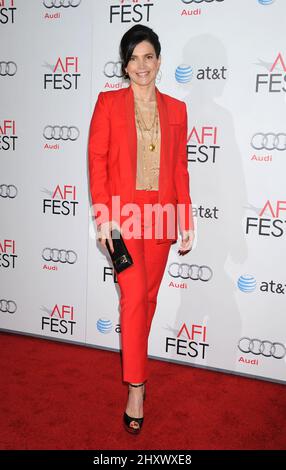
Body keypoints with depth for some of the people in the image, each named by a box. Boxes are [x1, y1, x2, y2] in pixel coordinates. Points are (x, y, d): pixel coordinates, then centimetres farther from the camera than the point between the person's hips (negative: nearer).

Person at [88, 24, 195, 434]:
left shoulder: (175, 109, 8)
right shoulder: (108, 103, 1)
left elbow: (180, 167, 8)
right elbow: (96, 159, -3)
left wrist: (187, 221, 5)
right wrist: (103, 214, -12)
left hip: (161, 214, 3)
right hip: (122, 211, -3)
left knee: (149, 296, 13)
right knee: (134, 297, -7)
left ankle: (136, 367, 34)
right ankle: (136, 387, 4)